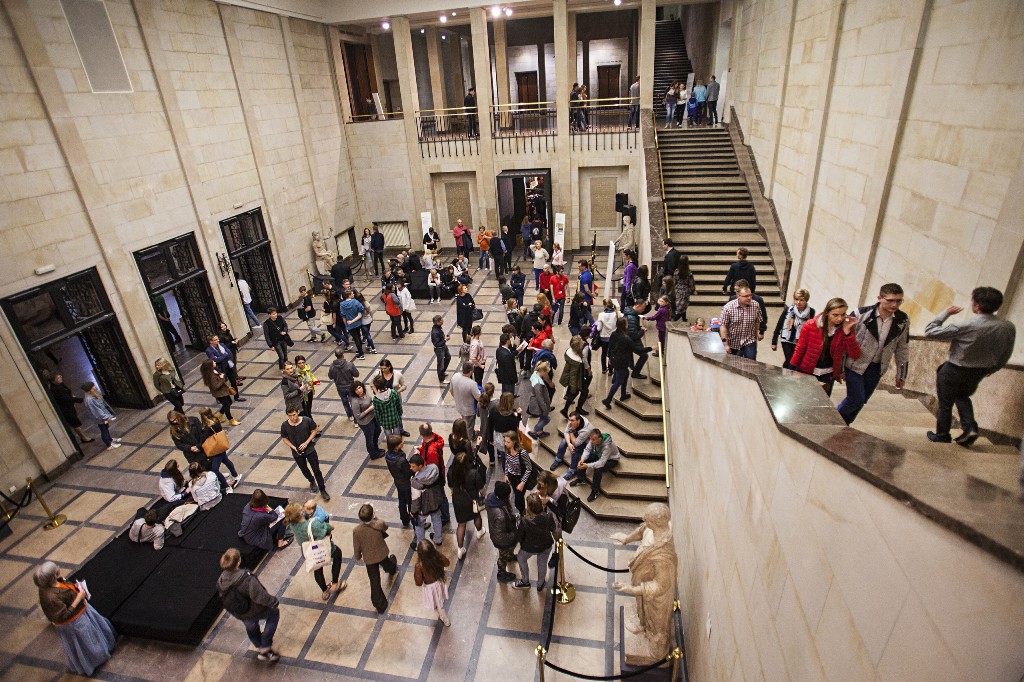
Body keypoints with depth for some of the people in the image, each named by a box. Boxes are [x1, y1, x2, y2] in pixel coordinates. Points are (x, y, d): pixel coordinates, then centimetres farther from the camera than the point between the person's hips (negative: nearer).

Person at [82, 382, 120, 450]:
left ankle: (110, 439, 47)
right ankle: (109, 445, 20)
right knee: (104, 431, 7)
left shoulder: (94, 394, -3)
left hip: (104, 415, 9)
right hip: (100, 418, -9)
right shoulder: (89, 400, -31)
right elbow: (96, 411, -28)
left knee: (106, 428, 27)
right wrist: (106, 417, -23)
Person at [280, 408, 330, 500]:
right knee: (304, 470, 24)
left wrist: (306, 442, -18)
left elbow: (314, 431, -7)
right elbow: (285, 439, -4)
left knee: (316, 470, 3)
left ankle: (323, 490, 20)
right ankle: (312, 482, 54)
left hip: (310, 450, -2)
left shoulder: (307, 420, -22)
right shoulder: (284, 425, -18)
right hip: (297, 453, 2)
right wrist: (293, 447, -18)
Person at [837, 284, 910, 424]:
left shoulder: (903, 320, -4)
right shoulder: (861, 314, -17)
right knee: (856, 400, -8)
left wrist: (901, 374, 11)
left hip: (876, 369, 4)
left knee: (861, 402, 12)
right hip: (855, 365, -4)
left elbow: (902, 348, 7)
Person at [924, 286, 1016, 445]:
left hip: (954, 371, -6)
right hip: (979, 372, 6)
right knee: (962, 396, 31)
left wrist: (946, 313, -11)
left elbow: (930, 331, -23)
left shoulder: (966, 327, -30)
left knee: (945, 403, 13)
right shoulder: (1009, 327, -11)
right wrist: (991, 369, 20)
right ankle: (970, 427, 18)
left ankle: (942, 435, 27)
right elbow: (1005, 355, 3)